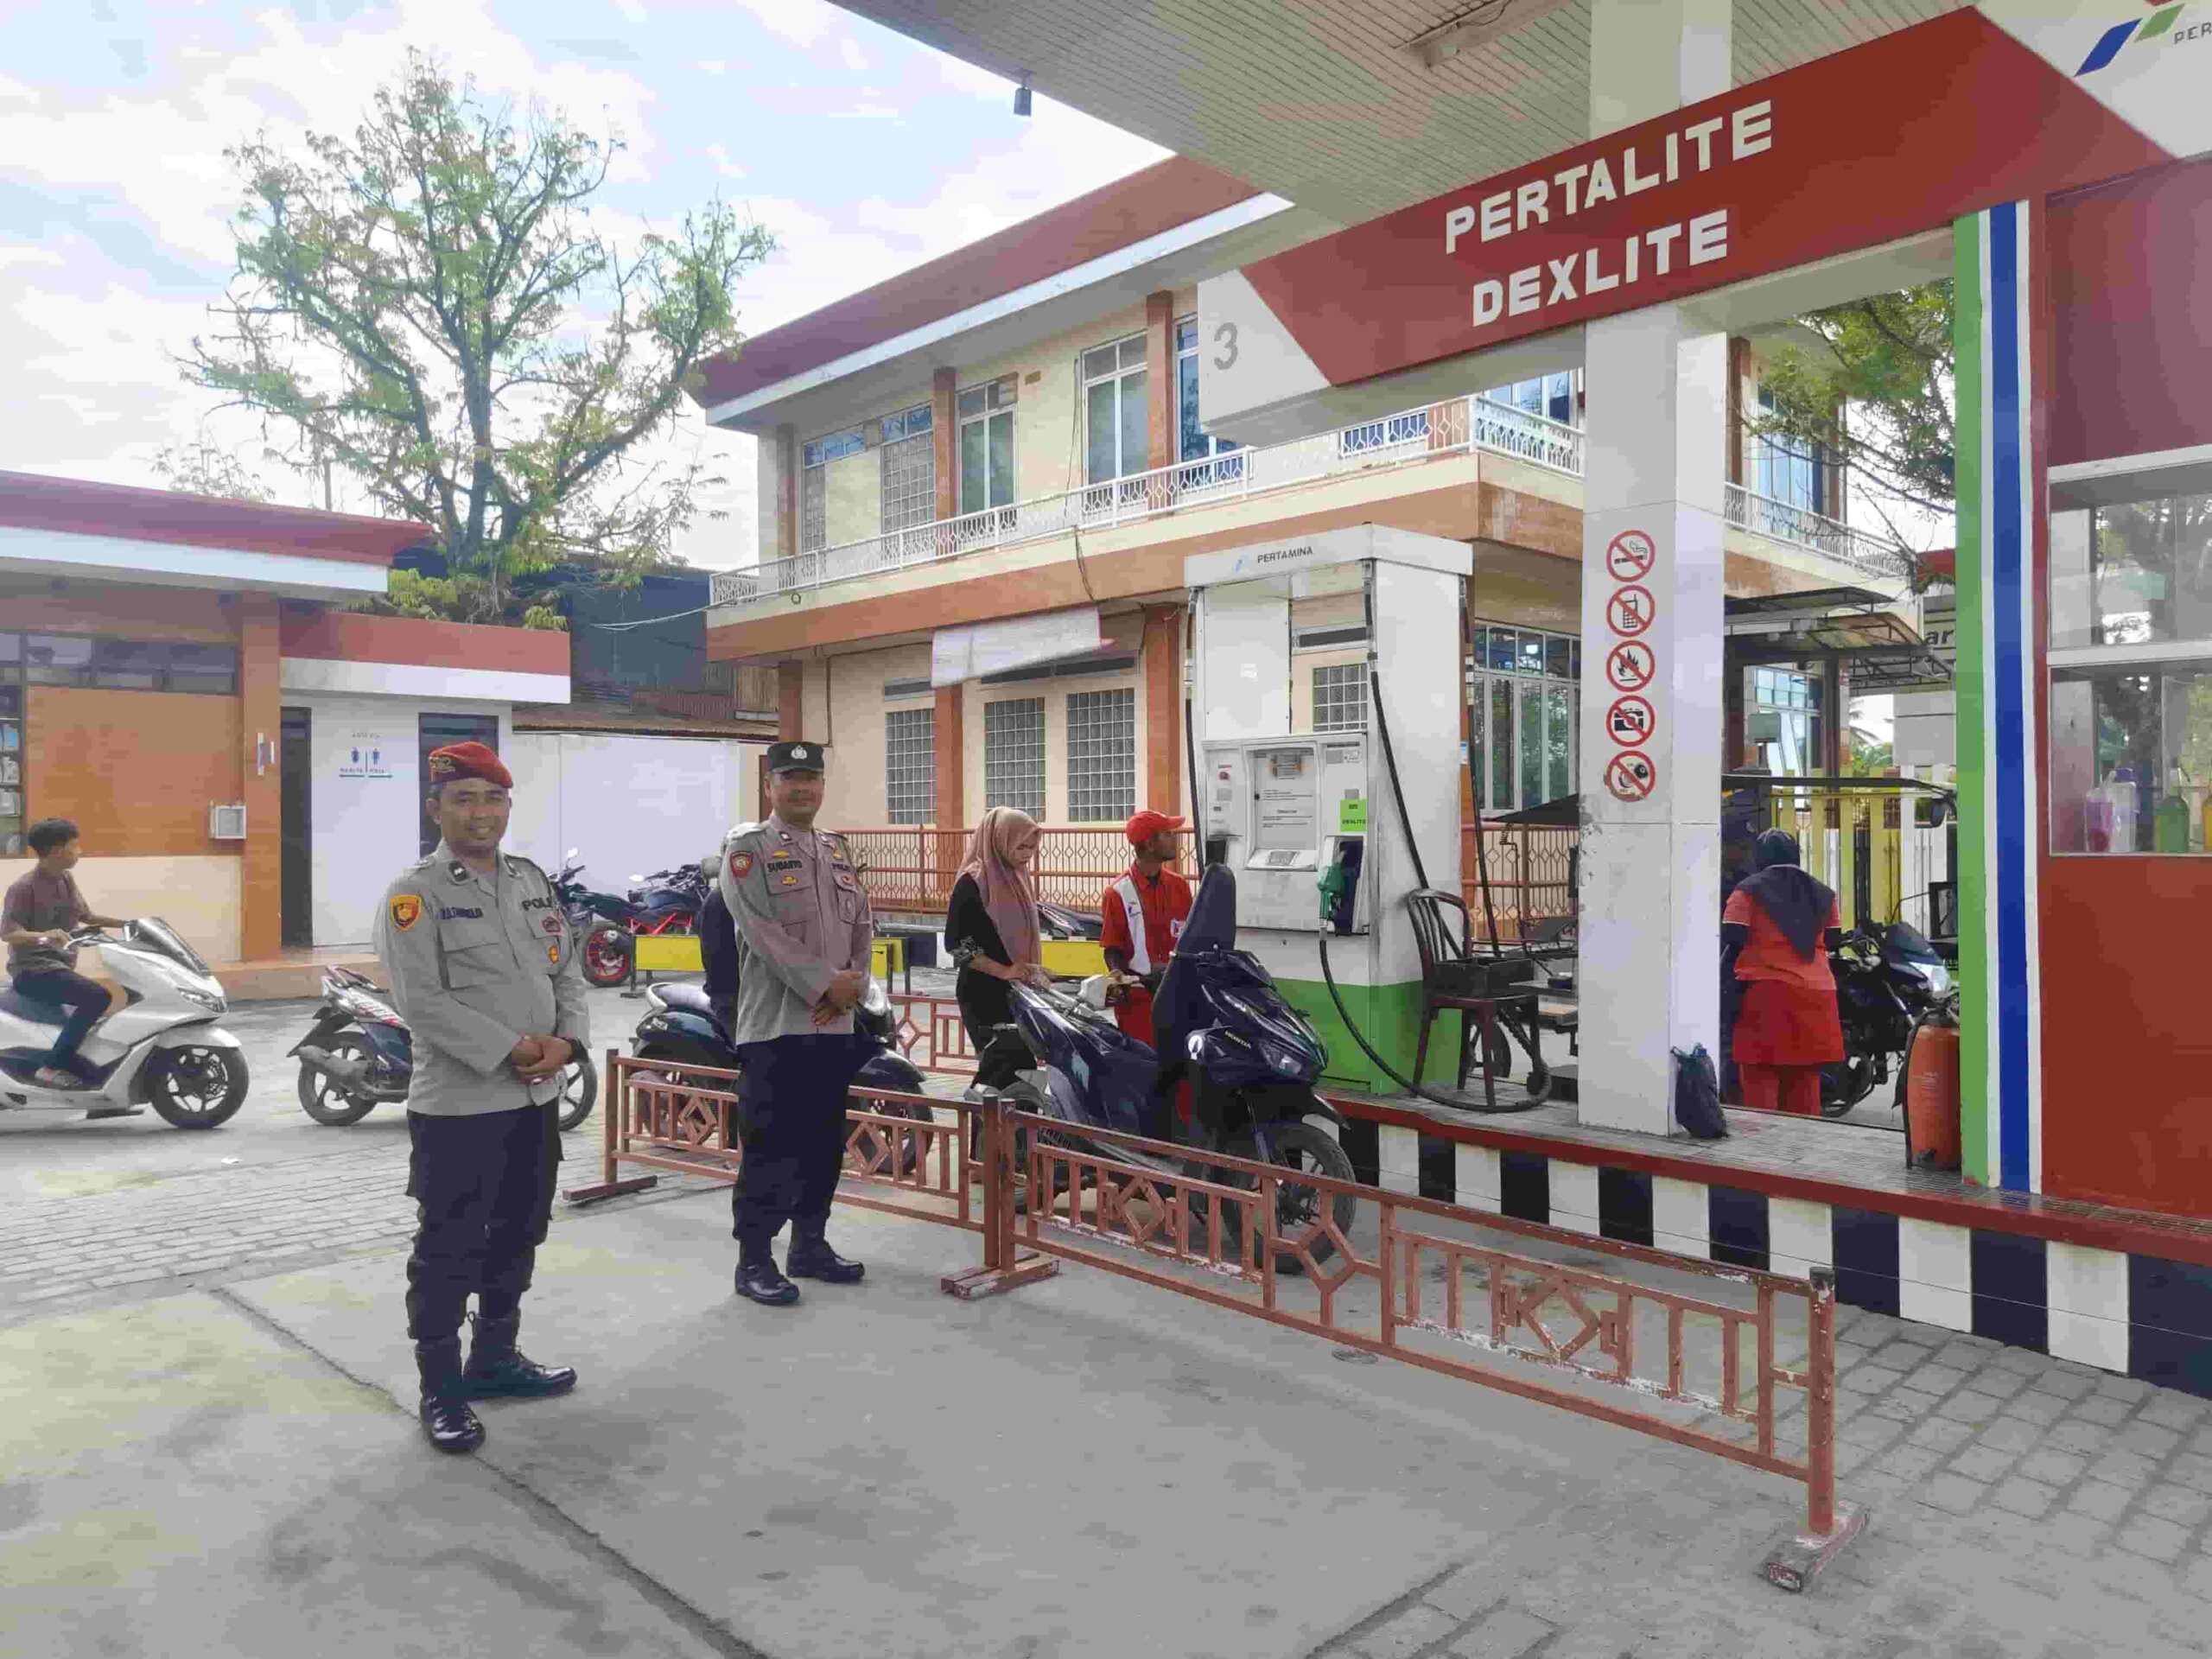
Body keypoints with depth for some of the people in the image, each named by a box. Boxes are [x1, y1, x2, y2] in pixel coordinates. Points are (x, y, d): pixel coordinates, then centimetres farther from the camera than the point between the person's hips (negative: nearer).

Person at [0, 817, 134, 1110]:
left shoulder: (65, 880, 10)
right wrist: (44, 935, -40)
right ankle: (52, 1066, -23)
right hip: (34, 969, -9)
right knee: (99, 996, -29)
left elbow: (86, 916, 22)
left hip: (60, 967, 9)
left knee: (97, 1020, 13)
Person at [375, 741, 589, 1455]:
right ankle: (441, 1390, 15)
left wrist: (565, 1039, -8)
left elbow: (568, 970, 10)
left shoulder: (533, 881, 11)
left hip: (537, 1098, 7)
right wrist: (510, 1051, -21)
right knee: (448, 1252, 1)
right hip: (457, 1105, -7)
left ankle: (494, 1358, 34)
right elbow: (422, 1001, -18)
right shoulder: (413, 894, -10)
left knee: (517, 1237, 18)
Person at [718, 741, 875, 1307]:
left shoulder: (838, 851, 17)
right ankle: (754, 1259, 6)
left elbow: (862, 925, 13)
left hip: (835, 1023, 7)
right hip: (775, 1023, -7)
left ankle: (809, 1244, 25)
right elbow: (763, 932, -15)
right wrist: (826, 984, -17)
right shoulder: (747, 848, -4)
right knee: (771, 1145, -4)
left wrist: (854, 984, -5)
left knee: (825, 1141, 12)